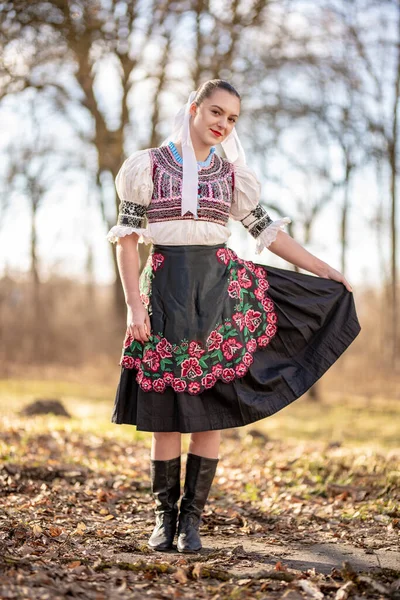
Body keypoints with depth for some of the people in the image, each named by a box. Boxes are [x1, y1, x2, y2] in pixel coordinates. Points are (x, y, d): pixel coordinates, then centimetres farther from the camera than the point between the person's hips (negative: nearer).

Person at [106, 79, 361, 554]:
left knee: (211, 410, -1)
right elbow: (127, 238, 1)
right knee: (165, 412, 0)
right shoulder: (148, 165, 3)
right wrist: (134, 304, -8)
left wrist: (328, 273, 14)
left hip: (220, 292, 2)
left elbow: (267, 232, 15)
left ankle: (191, 518, 8)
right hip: (165, 294, -2)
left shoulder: (232, 175, 11)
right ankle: (164, 516, 12)